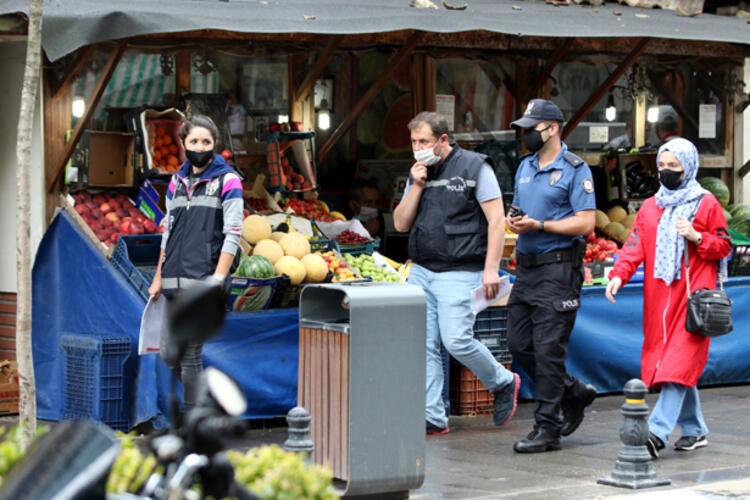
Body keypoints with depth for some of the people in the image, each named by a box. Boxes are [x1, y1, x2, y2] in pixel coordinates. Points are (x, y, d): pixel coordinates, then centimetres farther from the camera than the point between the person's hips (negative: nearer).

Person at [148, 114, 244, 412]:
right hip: (175, 283, 6)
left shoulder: (227, 181, -2)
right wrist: (158, 277, 16)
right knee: (169, 355, 6)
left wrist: (217, 279, -16)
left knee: (188, 353, -8)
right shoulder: (177, 181, 16)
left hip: (203, 281, -6)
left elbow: (232, 236, -8)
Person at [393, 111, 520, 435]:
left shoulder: (474, 167, -5)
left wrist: (491, 268, -15)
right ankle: (432, 418, 6)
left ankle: (504, 383, 13)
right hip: (421, 272, 6)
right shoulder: (418, 173, 14)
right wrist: (417, 186, -3)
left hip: (459, 272, -6)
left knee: (457, 341, -13)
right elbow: (401, 224, 11)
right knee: (424, 346, 1)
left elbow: (496, 219, -8)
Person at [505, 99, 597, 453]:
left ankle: (547, 428, -1)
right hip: (526, 266, 8)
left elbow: (586, 223, -14)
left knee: (548, 348, -7)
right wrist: (513, 220, 1)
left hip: (558, 268, -8)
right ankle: (573, 392, 26)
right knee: (519, 343, 8)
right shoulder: (525, 167, 16)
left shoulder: (575, 170, -8)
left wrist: (539, 225, -19)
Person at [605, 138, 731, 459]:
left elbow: (724, 246, 4)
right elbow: (635, 246, 5)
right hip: (658, 299, 5)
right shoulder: (651, 207, 15)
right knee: (669, 365, 7)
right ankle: (694, 430, 19)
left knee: (679, 364, -13)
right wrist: (618, 275, -12)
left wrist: (696, 236, -13)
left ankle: (658, 432, -22)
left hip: (692, 297, -5)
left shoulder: (706, 204, 4)